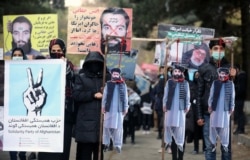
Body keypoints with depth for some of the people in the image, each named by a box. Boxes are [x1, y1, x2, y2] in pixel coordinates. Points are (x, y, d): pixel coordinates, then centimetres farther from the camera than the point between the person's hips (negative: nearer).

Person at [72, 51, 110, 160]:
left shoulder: (107, 77, 12)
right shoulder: (81, 77, 6)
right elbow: (76, 94, -4)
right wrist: (93, 95, -11)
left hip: (101, 120, 2)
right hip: (85, 121, -2)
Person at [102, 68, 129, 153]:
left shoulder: (123, 85, 6)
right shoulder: (108, 84, 6)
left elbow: (125, 97, 7)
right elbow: (104, 96, 5)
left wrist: (125, 108, 3)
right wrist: (103, 106, -1)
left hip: (119, 109, 0)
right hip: (109, 109, 1)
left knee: (118, 127, -5)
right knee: (107, 126, 3)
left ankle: (118, 144, -4)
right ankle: (106, 143, 12)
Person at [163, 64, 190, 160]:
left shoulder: (185, 83, 6)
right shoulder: (169, 82, 7)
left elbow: (187, 96, 7)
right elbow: (165, 95, 8)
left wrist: (187, 106, 0)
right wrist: (164, 105, 1)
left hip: (181, 110, -1)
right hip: (170, 109, 1)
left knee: (180, 133, -2)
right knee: (171, 131, 1)